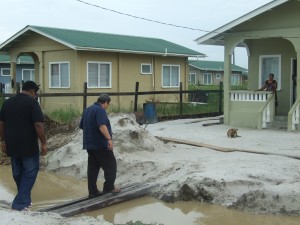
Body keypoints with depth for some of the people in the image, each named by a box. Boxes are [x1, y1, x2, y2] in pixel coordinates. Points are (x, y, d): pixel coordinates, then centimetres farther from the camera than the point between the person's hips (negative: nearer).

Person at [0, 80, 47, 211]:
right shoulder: (31, 102, -10)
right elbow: (38, 125, -17)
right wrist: (43, 143, -10)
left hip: (12, 145, 6)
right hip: (28, 145, -6)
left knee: (18, 173, 17)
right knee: (30, 172, 4)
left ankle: (25, 200, 29)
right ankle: (20, 203, -1)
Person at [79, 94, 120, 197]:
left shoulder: (87, 110, 15)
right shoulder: (100, 110, -14)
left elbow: (81, 126, 23)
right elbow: (102, 126, -29)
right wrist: (109, 139, -37)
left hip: (90, 144, 9)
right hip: (100, 144, -9)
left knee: (93, 168, 8)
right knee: (111, 165, 3)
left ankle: (92, 191, 8)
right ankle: (109, 187, 3)